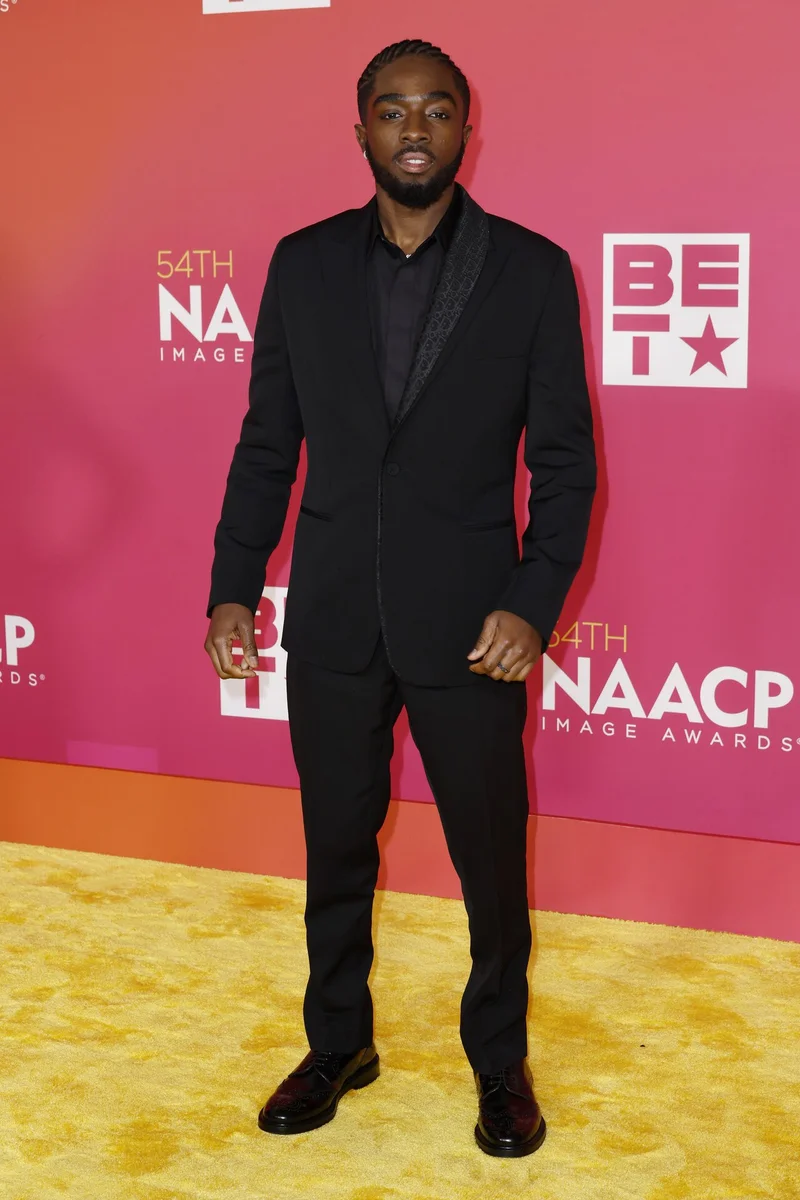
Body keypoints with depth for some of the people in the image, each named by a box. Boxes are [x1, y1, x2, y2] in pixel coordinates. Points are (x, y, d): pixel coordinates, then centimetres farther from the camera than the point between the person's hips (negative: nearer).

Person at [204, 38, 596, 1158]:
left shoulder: (533, 270, -4)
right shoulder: (304, 264, 3)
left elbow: (564, 459, -3)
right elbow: (268, 442, 7)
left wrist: (534, 604, -13)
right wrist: (233, 586, 2)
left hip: (469, 629, -2)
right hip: (333, 623, 2)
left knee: (492, 860, 9)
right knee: (336, 849, 16)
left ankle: (499, 1058, 32)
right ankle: (339, 1044, 36)